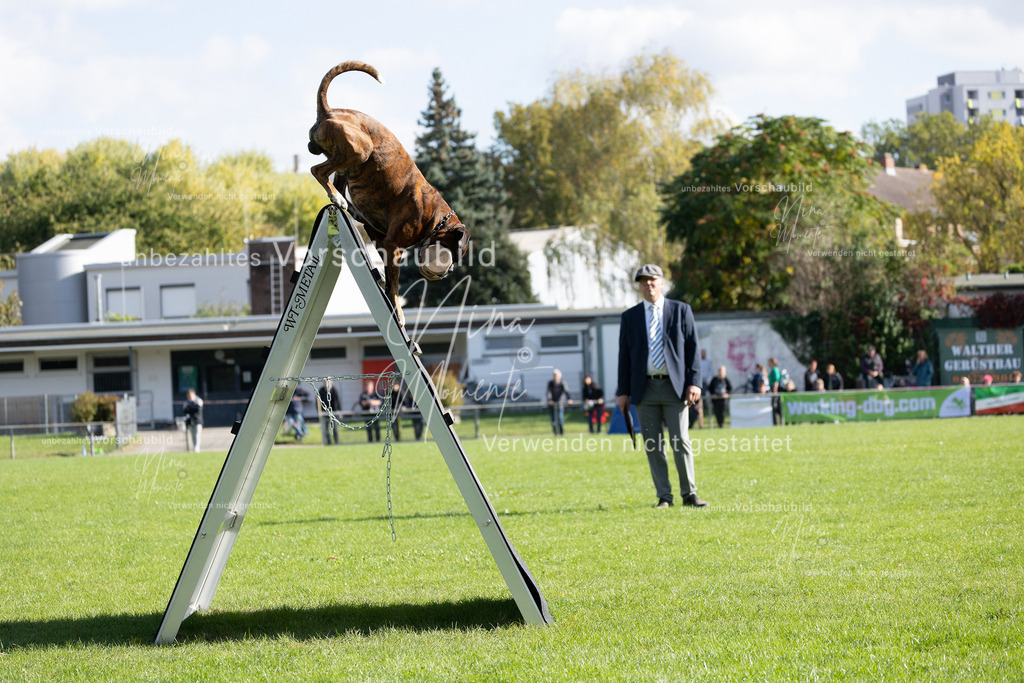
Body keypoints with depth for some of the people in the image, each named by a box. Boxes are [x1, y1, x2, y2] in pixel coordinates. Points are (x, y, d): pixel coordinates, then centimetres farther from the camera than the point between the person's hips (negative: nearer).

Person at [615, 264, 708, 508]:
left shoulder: (680, 310, 6)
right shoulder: (630, 317, 10)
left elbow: (692, 347, 3)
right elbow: (624, 355, 10)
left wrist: (694, 383, -6)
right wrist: (623, 391, 4)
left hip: (674, 387, -2)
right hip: (645, 389, 2)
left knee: (681, 442, -5)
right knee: (653, 445, 1)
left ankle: (689, 494, 2)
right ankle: (664, 496, 6)